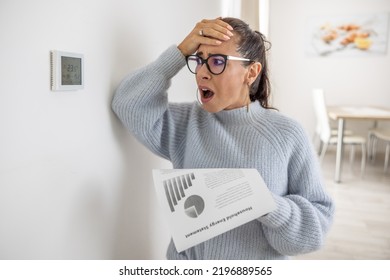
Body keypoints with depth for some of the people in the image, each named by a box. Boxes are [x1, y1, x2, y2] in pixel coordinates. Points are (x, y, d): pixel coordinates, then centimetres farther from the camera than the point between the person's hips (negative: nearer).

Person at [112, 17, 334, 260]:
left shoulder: (287, 134, -13)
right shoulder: (186, 122, -4)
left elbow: (319, 217, -10)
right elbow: (129, 105, -15)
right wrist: (181, 51, -19)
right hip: (185, 257, 3)